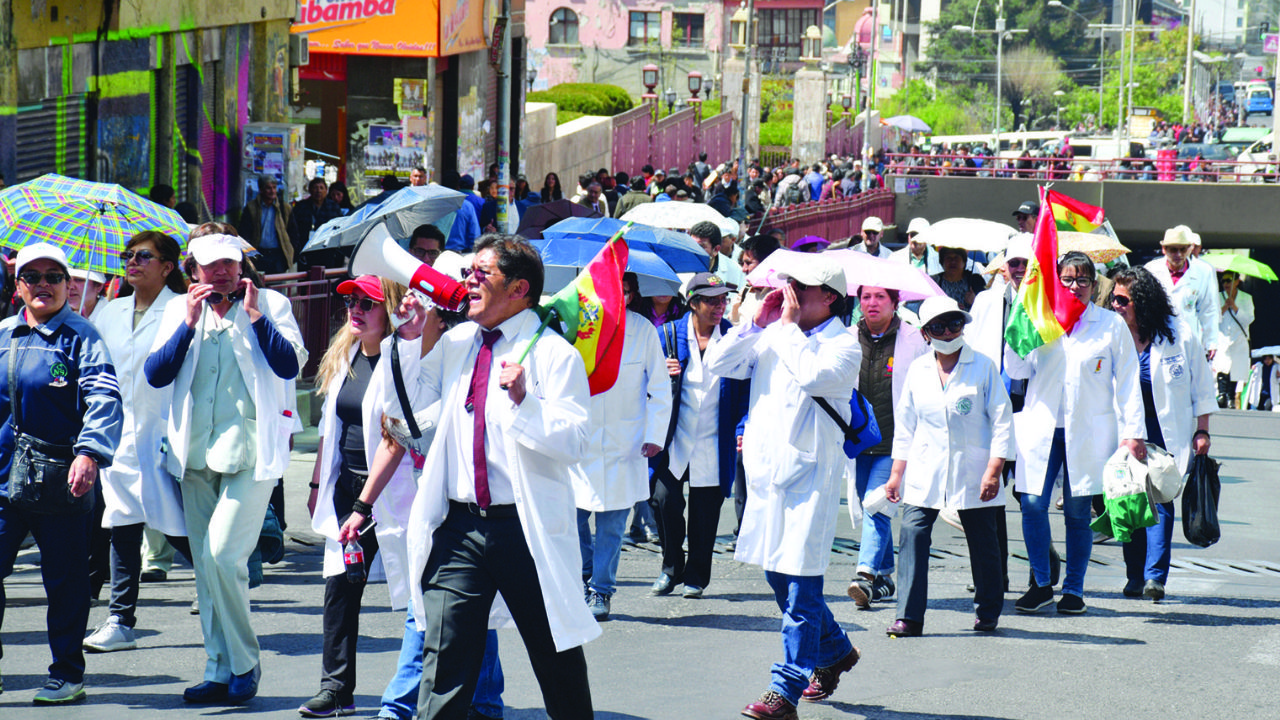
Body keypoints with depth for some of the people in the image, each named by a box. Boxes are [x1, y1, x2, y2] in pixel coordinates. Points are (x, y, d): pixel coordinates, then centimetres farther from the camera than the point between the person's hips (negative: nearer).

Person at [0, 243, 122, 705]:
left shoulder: (80, 336, -3)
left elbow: (104, 399, -14)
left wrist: (89, 453, -28)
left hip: (62, 475, -4)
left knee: (64, 577, 4)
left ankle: (67, 674, 14)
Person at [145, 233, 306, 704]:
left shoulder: (271, 304, 3)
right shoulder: (180, 310, 12)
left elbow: (290, 365, -11)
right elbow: (155, 374, 1)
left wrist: (254, 314, -14)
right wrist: (191, 322, -8)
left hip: (250, 452, -5)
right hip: (196, 454, 5)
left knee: (223, 555, -16)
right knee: (205, 567, 7)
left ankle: (244, 663, -2)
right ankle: (220, 672, 14)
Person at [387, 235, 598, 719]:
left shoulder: (553, 353, -7)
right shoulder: (456, 343, 11)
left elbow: (575, 442, -16)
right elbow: (409, 401, 20)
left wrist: (525, 402, -30)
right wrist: (410, 339, 8)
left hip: (528, 531, -4)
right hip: (459, 527, 4)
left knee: (558, 663, 9)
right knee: (444, 662, -2)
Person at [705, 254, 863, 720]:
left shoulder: (845, 344, -5)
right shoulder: (773, 336, 10)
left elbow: (814, 375, -24)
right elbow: (719, 364, 5)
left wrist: (790, 325, -14)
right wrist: (758, 323, -2)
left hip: (811, 474, -7)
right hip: (766, 470, 7)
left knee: (800, 584, -8)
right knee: (778, 575, 16)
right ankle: (834, 650, 37)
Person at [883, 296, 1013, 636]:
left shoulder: (982, 366, -2)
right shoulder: (918, 370, 8)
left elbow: (1001, 421, -2)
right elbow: (904, 426, 14)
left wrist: (993, 471, -9)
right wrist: (896, 473, 10)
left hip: (972, 472, -2)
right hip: (924, 472, 2)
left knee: (982, 541, 6)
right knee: (913, 533, -11)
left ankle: (988, 613, 24)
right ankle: (909, 617, -10)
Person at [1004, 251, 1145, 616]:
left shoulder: (1112, 325, 5)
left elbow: (1127, 382, 5)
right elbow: (1016, 370, 6)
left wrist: (1133, 432, 0)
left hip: (1088, 432, -1)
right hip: (1041, 428, 1)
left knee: (1078, 511, 2)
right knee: (1033, 504, -9)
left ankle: (1074, 589, 13)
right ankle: (1041, 585, 5)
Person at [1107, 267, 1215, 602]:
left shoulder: (1178, 335, -5)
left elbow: (1201, 385, 4)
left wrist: (1202, 430, 1)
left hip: (1165, 431, -3)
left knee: (1159, 499, -10)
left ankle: (1155, 574, -14)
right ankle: (1135, 576, 12)